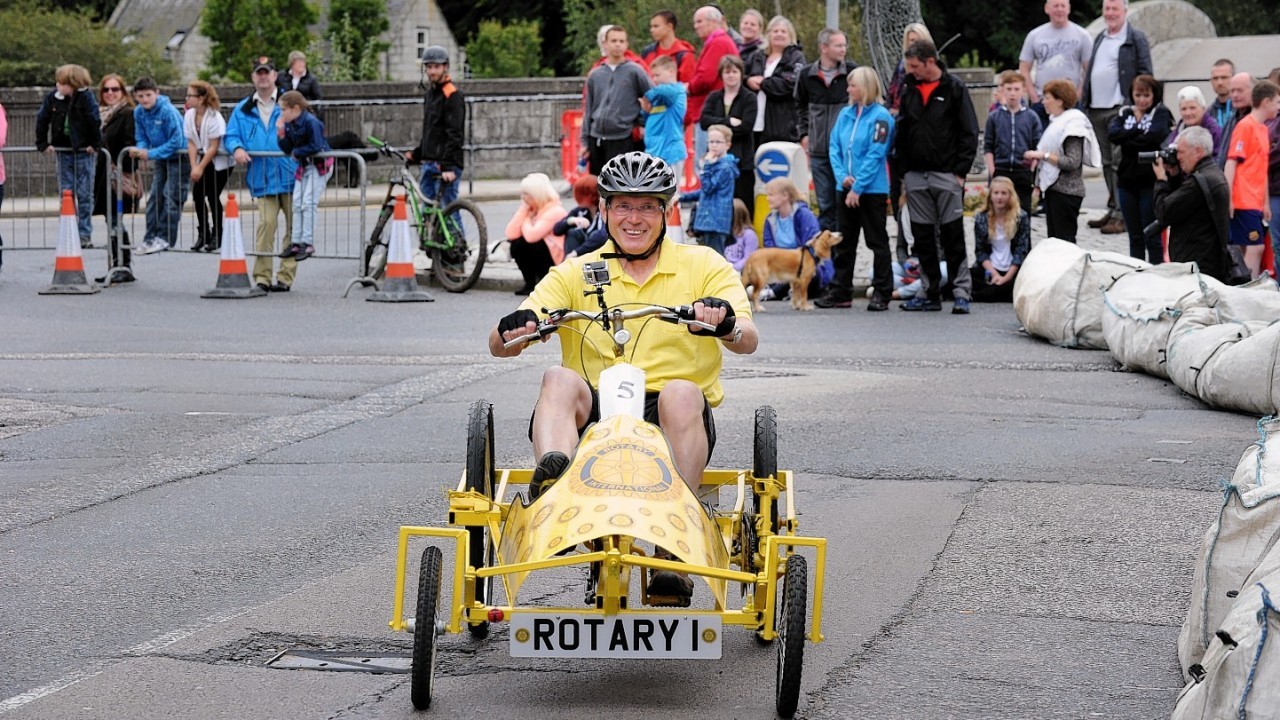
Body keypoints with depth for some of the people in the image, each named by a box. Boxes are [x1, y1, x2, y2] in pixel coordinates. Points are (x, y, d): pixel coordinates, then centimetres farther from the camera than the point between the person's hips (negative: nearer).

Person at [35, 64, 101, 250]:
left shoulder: (85, 97, -14)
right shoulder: (53, 98, -3)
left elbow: (95, 121, -12)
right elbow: (42, 120, 6)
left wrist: (94, 144, -9)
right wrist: (43, 143, 5)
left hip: (83, 150, -4)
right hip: (64, 151, 4)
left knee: (84, 194, 0)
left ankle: (85, 234, 5)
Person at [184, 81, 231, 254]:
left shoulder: (214, 117, -20)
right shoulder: (189, 115, -2)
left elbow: (214, 147, -19)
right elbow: (191, 143, 0)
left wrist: (200, 168, -19)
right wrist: (194, 167, -10)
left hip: (220, 160, -6)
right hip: (202, 158, 6)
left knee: (213, 196, -7)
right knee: (198, 194, -2)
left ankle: (216, 235, 6)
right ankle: (203, 233, 12)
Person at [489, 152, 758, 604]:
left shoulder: (703, 266, 9)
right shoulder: (575, 274, 12)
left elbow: (748, 341, -5)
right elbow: (499, 347, 3)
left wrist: (725, 325, -30)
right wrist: (512, 330, -22)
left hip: (671, 419, -1)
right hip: (593, 413, 1)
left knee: (682, 394, -34)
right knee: (559, 380, -28)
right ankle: (553, 480, -54)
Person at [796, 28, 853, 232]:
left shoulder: (853, 72, -4)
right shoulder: (806, 75, 2)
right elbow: (801, 106, 20)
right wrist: (804, 133, 12)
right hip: (819, 150, 2)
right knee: (825, 205, 10)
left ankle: (845, 246, 8)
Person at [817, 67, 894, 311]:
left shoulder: (880, 116, -11)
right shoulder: (845, 114, 9)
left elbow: (875, 155, -15)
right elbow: (834, 147, 9)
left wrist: (857, 187, -16)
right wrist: (842, 176, -7)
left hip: (872, 189, -7)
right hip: (846, 188, 7)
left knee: (877, 242, 1)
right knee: (844, 242, 11)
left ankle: (882, 293, 6)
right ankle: (840, 291, 17)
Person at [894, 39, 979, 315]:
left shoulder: (955, 89, -3)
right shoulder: (910, 91, 12)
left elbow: (969, 133, -4)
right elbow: (901, 133, 17)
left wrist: (960, 171, -10)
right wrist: (902, 170, 9)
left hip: (946, 175, -5)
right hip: (915, 176, 5)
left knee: (953, 235, -5)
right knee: (922, 237, 6)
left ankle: (961, 292, -2)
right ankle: (931, 293, 12)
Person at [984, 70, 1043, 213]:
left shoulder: (1031, 117, 3)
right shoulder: (994, 117, 4)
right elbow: (988, 147, 6)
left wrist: (1033, 172, -6)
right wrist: (992, 171, -3)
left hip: (1024, 173, 0)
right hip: (1000, 171, 0)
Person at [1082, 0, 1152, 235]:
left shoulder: (1136, 39, -2)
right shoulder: (1099, 39, 19)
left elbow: (1145, 74, -6)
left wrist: (1136, 105, -14)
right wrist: (1084, 98, 14)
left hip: (1120, 110, -7)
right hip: (1096, 110, 7)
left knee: (1120, 162, -10)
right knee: (1107, 163, 11)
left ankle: (1121, 214, -10)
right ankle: (1113, 209, 18)